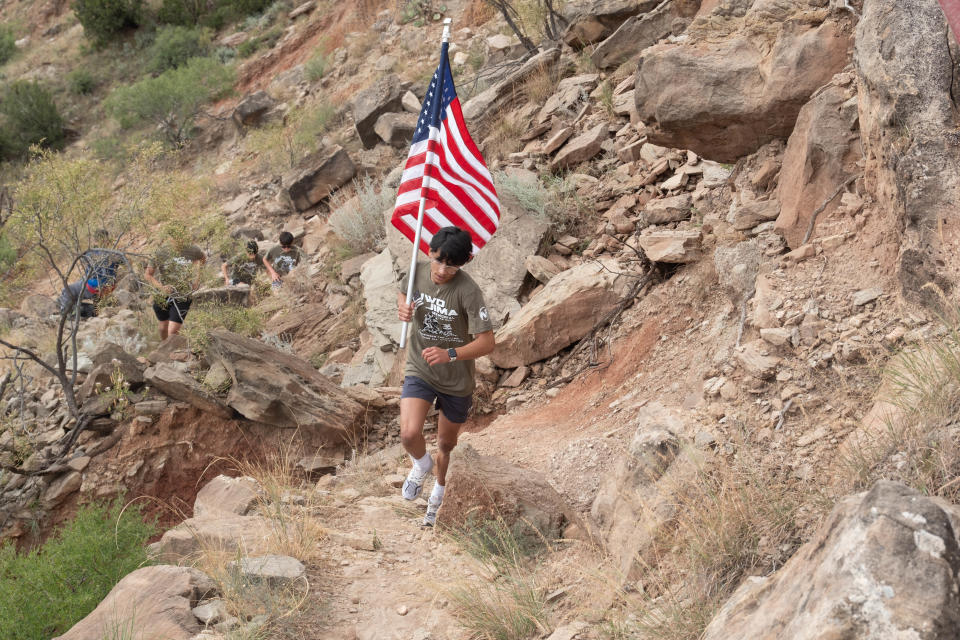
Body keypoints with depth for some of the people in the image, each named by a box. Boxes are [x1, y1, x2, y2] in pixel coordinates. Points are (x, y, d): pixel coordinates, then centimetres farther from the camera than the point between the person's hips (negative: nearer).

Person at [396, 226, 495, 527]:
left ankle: (438, 493, 48)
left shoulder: (467, 291, -24)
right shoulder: (417, 271, -11)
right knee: (409, 434, -22)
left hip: (457, 379, -2)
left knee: (446, 444, 17)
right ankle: (422, 464, 16)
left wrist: (450, 354, -42)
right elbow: (403, 291, 14)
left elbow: (486, 342, -26)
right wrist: (403, 306, -11)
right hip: (419, 371, 2)